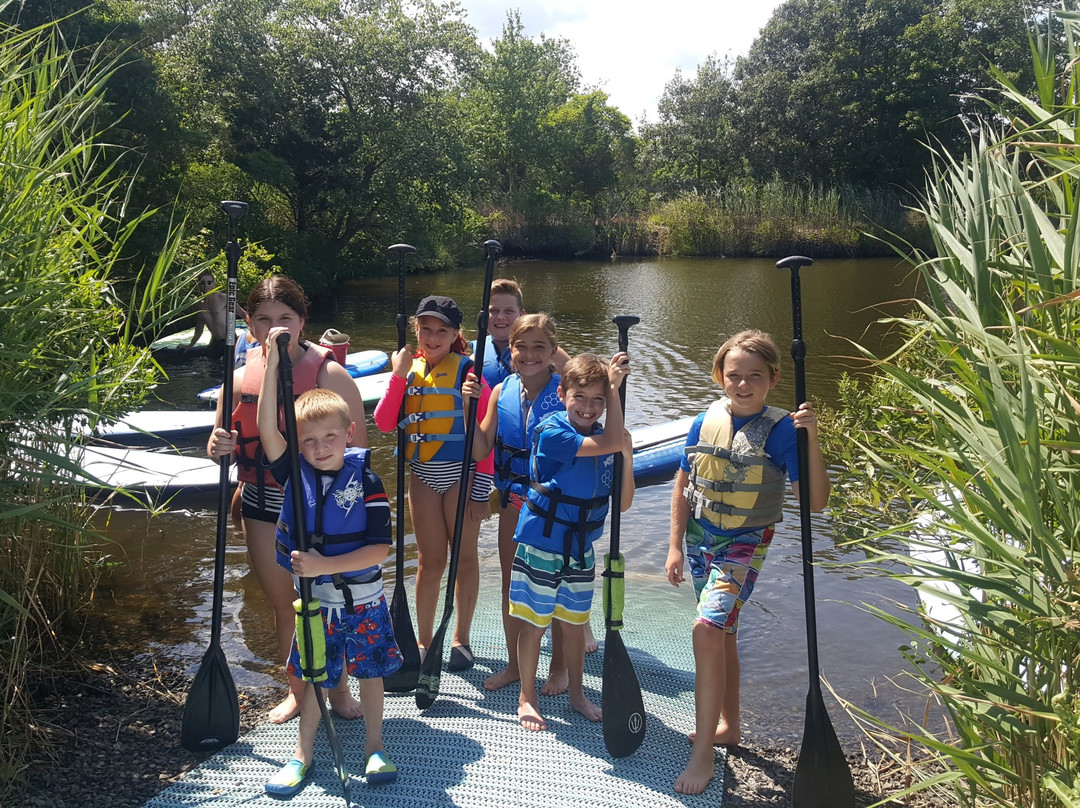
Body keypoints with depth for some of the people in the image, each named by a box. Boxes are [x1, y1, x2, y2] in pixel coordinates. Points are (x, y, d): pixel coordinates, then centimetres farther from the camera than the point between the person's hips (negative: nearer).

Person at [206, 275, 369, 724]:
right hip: (263, 508, 3)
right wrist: (218, 447, -12)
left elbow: (358, 443, -8)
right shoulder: (240, 379, 0)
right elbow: (223, 443, 10)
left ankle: (339, 689, 29)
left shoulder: (329, 375, -10)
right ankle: (297, 691, 33)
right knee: (283, 605, 14)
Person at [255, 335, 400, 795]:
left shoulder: (365, 480, -15)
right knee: (314, 676, 14)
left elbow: (379, 547, -17)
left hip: (362, 598, -1)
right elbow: (267, 430, -24)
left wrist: (326, 565, -24)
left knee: (369, 670, 14)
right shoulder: (295, 474, -8)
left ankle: (374, 746, 33)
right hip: (314, 599, 2)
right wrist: (272, 365, -30)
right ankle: (303, 754, 31)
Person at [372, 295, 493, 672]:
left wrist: (480, 489, -13)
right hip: (423, 476, 4)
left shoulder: (467, 370, -8)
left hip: (462, 474, -4)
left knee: (464, 557, 8)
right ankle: (424, 640, 23)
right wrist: (399, 374, -13)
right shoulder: (410, 370, 6)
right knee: (430, 559, 12)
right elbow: (384, 423, -5)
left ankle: (461, 639, 22)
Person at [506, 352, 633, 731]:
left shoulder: (603, 439, 1)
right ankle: (527, 697, 24)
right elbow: (610, 442, -30)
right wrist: (614, 387, -23)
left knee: (575, 622, 17)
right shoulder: (552, 432, -19)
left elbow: (622, 503, 1)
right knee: (534, 623, 6)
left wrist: (627, 457, -15)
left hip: (580, 548, 6)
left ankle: (576, 693, 34)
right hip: (541, 545, -5)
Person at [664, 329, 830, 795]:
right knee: (723, 631, 19)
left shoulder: (780, 430, -15)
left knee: (708, 629, -19)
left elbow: (815, 501, -18)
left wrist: (811, 438, -28)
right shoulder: (706, 422, -3)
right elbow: (683, 487, 5)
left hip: (744, 545, -5)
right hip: (700, 538, 5)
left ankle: (703, 753, -7)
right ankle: (727, 726, 39)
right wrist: (675, 546, 3)